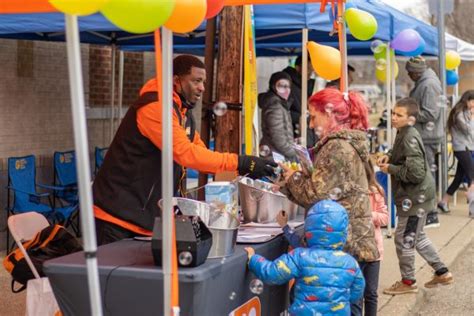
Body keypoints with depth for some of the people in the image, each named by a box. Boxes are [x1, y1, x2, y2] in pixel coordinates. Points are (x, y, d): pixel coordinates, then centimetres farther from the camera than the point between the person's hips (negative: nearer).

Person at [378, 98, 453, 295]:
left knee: (403, 238, 2)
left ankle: (408, 282, 17)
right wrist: (389, 157, 6)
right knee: (417, 237, 21)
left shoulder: (409, 139, -23)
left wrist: (390, 169, -19)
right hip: (416, 195, 10)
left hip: (415, 197, -10)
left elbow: (416, 172, -28)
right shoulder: (403, 134, 6)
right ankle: (442, 273, 32)